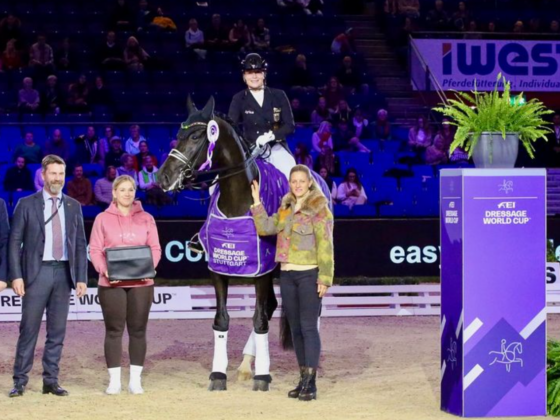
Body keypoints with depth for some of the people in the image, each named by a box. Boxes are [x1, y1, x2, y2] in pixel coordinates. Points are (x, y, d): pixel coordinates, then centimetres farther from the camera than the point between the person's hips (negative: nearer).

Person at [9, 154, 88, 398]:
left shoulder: (73, 206, 11)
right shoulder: (26, 205, 2)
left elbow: (80, 244, 11)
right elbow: (15, 242, 0)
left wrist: (81, 278, 4)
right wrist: (16, 276, -9)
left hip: (64, 273, 3)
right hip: (37, 272, -3)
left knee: (57, 331, 5)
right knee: (29, 329, -2)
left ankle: (50, 381, 11)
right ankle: (20, 381, 3)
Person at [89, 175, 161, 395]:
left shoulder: (146, 218, 10)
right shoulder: (103, 219, 5)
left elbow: (155, 248, 7)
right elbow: (95, 250, 2)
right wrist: (104, 270, -15)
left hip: (141, 283, 2)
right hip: (112, 283, -2)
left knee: (138, 330, 4)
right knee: (114, 330, 0)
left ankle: (135, 379, 9)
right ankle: (114, 380, 5)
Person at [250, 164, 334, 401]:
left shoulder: (319, 209, -6)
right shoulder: (285, 209, 14)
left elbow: (325, 246, -10)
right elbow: (265, 228, 9)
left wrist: (325, 278, -15)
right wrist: (256, 202, 3)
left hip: (309, 275, -7)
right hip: (287, 275, 7)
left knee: (308, 327, -9)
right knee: (295, 329, 9)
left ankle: (310, 383, -10)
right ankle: (303, 379, 15)